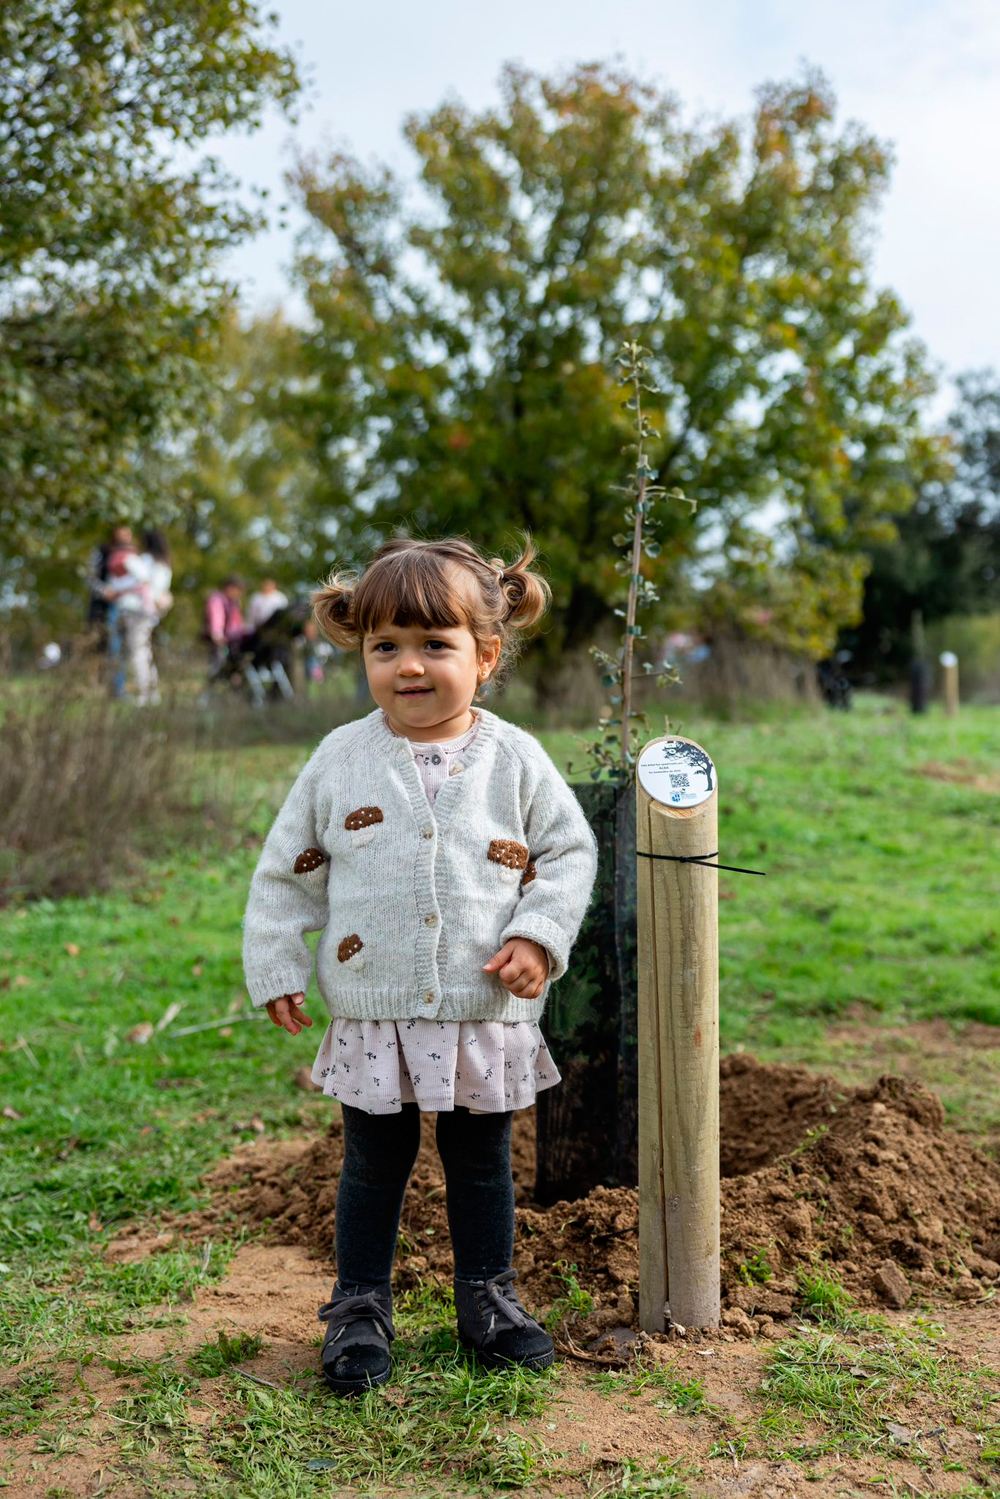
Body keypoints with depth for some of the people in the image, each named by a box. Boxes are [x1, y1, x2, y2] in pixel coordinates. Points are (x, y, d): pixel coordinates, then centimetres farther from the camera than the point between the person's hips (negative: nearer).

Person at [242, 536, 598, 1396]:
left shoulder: (515, 760, -4)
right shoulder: (342, 759, -3)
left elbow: (569, 851, 3)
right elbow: (287, 869, 5)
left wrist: (539, 937, -10)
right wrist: (277, 967, 4)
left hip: (487, 1011, 0)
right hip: (373, 1011, 0)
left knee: (482, 1163, 15)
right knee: (374, 1165, 13)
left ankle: (488, 1295, 33)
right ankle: (360, 1305, 30)